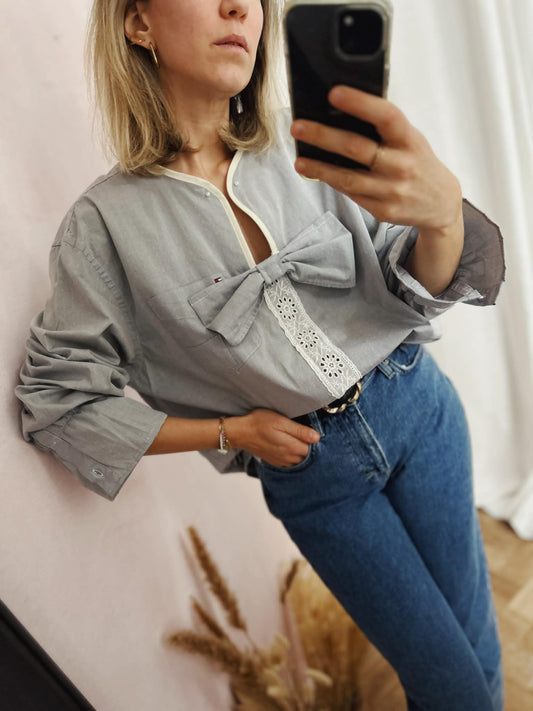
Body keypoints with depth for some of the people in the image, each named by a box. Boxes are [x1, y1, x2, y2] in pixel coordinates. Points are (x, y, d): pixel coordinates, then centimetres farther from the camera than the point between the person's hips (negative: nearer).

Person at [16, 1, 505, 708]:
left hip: (415, 405, 3)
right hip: (309, 473, -2)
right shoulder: (107, 221, -11)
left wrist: (442, 212, -33)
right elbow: (54, 397, -5)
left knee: (476, 637, 16)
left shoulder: (305, 147, -5)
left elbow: (418, 290, -8)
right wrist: (233, 430, -9)